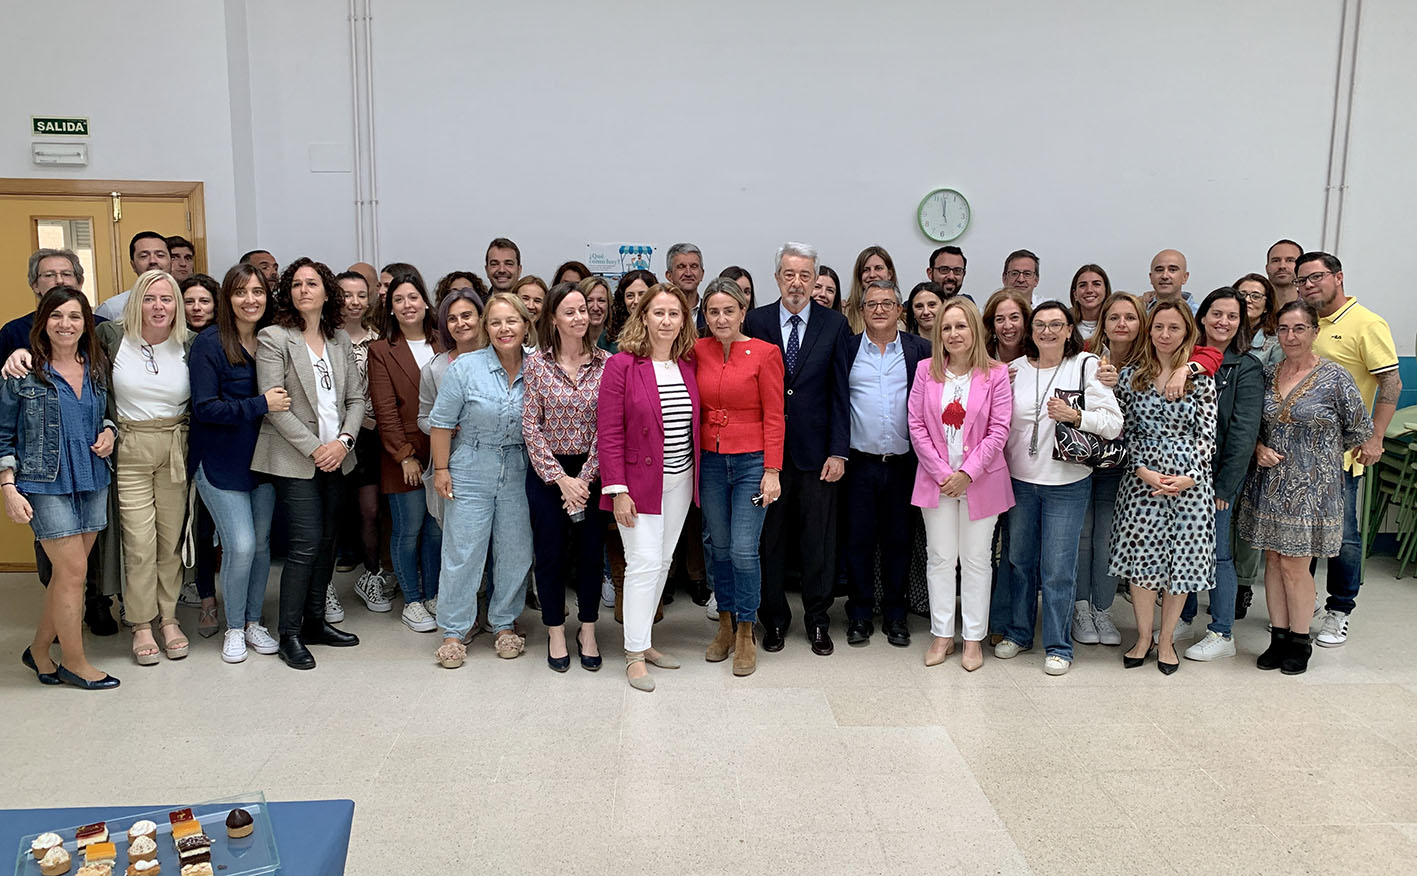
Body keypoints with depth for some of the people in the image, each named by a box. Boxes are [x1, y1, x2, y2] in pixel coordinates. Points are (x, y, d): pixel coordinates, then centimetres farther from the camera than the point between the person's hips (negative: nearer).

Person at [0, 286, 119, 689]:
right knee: (73, 570, -5)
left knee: (67, 572, 10)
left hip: (92, 482, 5)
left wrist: (110, 431, -2)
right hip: (46, 485, -5)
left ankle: (39, 650, 28)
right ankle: (74, 662, 10)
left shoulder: (96, 368, 7)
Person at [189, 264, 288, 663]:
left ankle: (253, 622, 25)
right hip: (221, 462, -4)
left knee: (262, 543, 9)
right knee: (240, 546, -7)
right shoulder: (209, 343, -9)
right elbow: (204, 408, -15)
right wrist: (260, 404, -22)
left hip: (263, 459, 5)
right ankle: (234, 629, 13)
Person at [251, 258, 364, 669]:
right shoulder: (273, 338, -5)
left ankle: (315, 621, 23)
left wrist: (343, 441, -7)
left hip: (336, 456, 5)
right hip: (295, 459, -5)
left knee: (326, 540, 10)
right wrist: (314, 448, -14)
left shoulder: (340, 340, 11)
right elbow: (273, 404, -11)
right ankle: (289, 635, 4)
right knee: (306, 542, -8)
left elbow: (356, 398, 9)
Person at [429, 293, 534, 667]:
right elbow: (441, 422, -4)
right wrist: (441, 469, -5)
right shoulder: (465, 367, -8)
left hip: (519, 474, 3)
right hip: (470, 472, -3)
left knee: (515, 551, 9)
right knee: (463, 552, 1)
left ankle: (505, 624, 26)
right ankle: (453, 632, 14)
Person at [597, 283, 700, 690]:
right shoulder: (622, 365, -9)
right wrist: (618, 490, -15)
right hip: (639, 481, -5)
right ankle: (634, 654, 4)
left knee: (663, 561, 12)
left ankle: (644, 640, 25)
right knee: (644, 562, -7)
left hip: (680, 481, 6)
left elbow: (694, 425, 12)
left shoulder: (689, 366, 6)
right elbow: (609, 433, -11)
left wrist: (696, 476, 6)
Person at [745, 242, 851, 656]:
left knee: (819, 540, 7)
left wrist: (838, 451, -5)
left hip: (816, 450, 0)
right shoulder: (755, 322, 2)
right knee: (769, 538, 9)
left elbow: (840, 391, 0)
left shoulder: (834, 324, 2)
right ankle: (773, 618, 24)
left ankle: (817, 620, 23)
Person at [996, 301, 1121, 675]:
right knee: (1020, 560, 15)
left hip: (1067, 483, -4)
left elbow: (1114, 424, -9)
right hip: (1020, 479, 4)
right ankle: (1019, 632, 32)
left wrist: (1075, 415, -21)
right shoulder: (1015, 369, 5)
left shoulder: (1086, 366, -5)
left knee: (1058, 568, 1)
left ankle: (1058, 646, 15)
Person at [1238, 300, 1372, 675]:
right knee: (1273, 560, 9)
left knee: (1294, 564, -1)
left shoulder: (1335, 376, -7)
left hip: (1311, 486, -4)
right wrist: (1260, 449, -3)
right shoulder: (1267, 373, 5)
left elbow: (1360, 431, -1)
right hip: (1269, 484, 4)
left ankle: (1300, 641, 16)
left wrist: (1320, 450, 6)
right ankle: (1278, 637, 21)